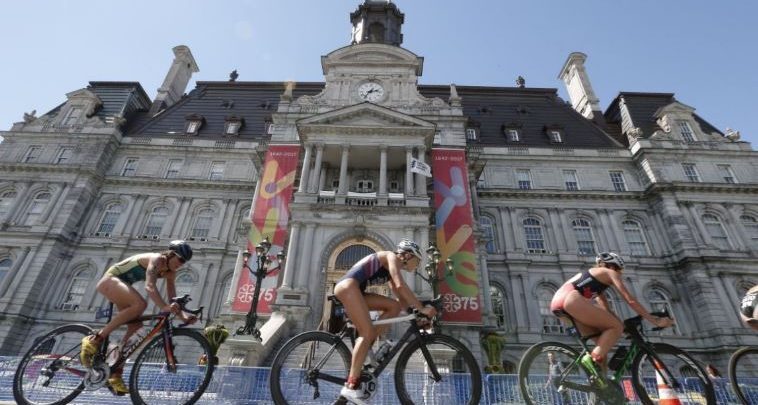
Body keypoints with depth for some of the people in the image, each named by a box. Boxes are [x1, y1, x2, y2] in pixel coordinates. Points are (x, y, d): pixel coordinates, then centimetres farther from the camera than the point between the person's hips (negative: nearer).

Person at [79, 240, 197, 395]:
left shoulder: (170, 272, -2)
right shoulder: (157, 259, -27)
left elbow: (172, 299, -3)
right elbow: (149, 286, -44)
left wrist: (182, 316, -17)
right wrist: (163, 307, -57)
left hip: (122, 284, 9)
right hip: (110, 279, -9)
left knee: (136, 326, -5)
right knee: (140, 304, -33)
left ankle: (115, 375, 4)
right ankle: (95, 339, -21)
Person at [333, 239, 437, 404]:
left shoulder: (391, 270, 22)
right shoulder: (391, 257, -4)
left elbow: (402, 300, 21)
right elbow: (401, 286, -19)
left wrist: (418, 313, 11)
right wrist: (422, 308, -16)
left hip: (354, 290, 9)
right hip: (348, 286, -9)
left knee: (394, 306, 2)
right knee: (368, 332, -14)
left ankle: (364, 347, 1)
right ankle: (351, 386, -14)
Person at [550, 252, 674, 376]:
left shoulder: (593, 276, 38)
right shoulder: (610, 273, 15)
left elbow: (605, 310, 37)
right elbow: (630, 300, 7)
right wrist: (655, 320, 12)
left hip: (558, 302, 9)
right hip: (571, 300, -9)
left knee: (602, 340, 16)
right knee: (617, 327, -1)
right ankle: (593, 359, -18)